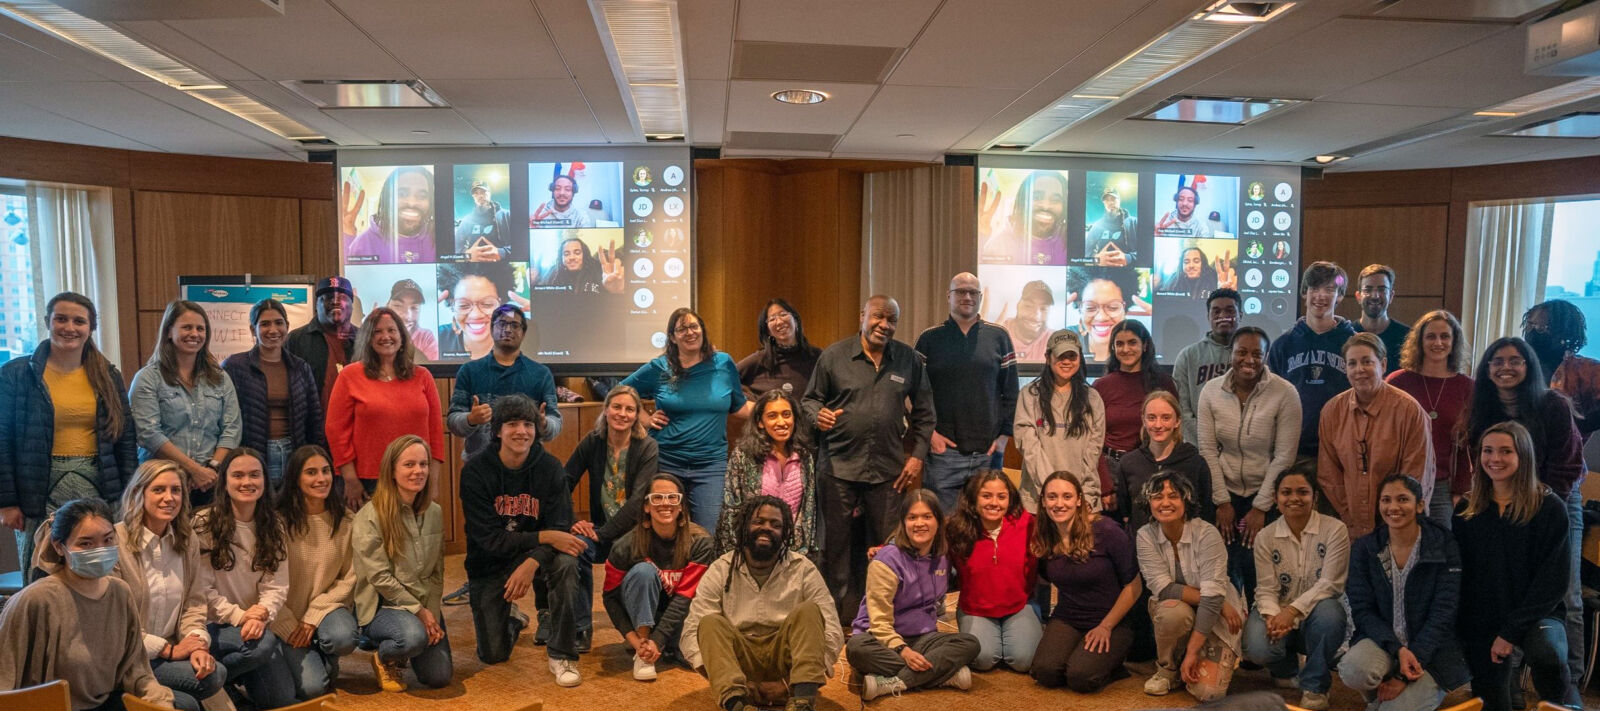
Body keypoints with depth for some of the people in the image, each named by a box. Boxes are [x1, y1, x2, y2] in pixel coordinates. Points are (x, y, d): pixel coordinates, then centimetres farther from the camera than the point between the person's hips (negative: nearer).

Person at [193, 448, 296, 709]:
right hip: (214, 626, -4)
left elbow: (277, 585, 0)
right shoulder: (204, 523, -7)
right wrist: (238, 616, -18)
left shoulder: (273, 526, 7)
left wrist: (262, 613, -20)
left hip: (256, 625, 4)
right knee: (264, 643, -33)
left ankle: (238, 673, 19)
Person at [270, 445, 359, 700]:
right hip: (286, 618, -2)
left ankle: (326, 662, 5)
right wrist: (289, 628, -13)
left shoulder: (345, 520, -3)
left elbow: (348, 578, -2)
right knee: (311, 687, -19)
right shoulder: (279, 521, -12)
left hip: (327, 606, 2)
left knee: (343, 637, -32)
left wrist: (313, 617, -13)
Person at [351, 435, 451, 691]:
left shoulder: (435, 513, 5)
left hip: (425, 605, 5)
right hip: (382, 606, -5)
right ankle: (383, 658, 0)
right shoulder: (370, 517, -13)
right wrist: (418, 611, -15)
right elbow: (380, 577, -15)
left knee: (439, 677, -8)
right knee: (414, 637, -37)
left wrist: (432, 612, -6)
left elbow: (437, 571, 7)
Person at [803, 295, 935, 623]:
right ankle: (842, 611, 15)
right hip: (839, 465, -1)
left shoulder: (909, 360, 7)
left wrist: (918, 455, 5)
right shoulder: (833, 356, 2)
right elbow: (810, 398, 8)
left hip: (889, 469, 2)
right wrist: (818, 415, -15)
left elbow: (923, 412, 12)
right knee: (835, 541, 3)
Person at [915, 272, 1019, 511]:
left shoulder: (999, 337, 9)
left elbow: (1011, 392, 9)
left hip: (988, 450, 1)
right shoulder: (930, 339, 7)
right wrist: (929, 432, -5)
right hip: (942, 448, -1)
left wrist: (1004, 435, 1)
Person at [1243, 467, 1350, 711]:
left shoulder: (1335, 530, -8)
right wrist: (1272, 615, -28)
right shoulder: (1266, 537, 1)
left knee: (1327, 612, -38)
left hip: (1316, 611, -1)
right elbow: (1266, 588, -5)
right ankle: (1287, 669, 13)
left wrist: (1293, 611, -27)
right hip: (1279, 612, 1)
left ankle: (1315, 686, -11)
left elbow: (1330, 583, -15)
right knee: (1258, 649, -30)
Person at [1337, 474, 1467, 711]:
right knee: (1353, 669, -32)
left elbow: (1442, 614, -11)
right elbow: (1362, 611, -3)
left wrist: (1404, 675, -17)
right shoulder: (1363, 548, 0)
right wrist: (1398, 650, -22)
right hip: (1382, 642, 2)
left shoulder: (1444, 546, -7)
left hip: (1431, 652, -1)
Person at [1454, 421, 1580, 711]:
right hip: (1481, 622, 3)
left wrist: (1512, 631, -16)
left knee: (1547, 655, -33)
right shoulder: (1467, 511, 5)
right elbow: (1459, 577, 6)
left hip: (1537, 614, -3)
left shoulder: (1549, 508, -6)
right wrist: (1463, 631, -3)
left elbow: (1552, 581, -10)